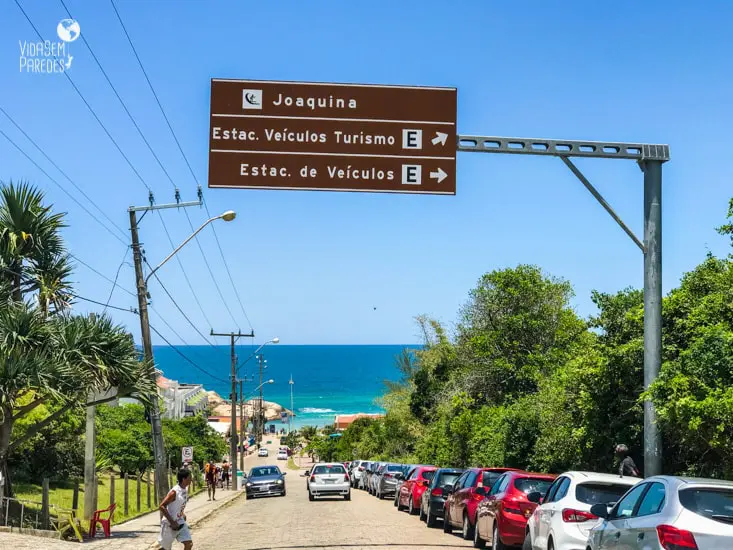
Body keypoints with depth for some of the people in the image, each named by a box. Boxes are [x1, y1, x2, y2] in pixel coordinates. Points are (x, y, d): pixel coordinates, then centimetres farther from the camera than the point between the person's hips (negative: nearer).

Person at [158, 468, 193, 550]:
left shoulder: (185, 489, 3)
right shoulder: (174, 492, -23)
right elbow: (161, 506, -25)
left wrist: (183, 514, 9)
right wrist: (172, 522, -26)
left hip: (180, 523, 7)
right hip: (169, 525, -7)